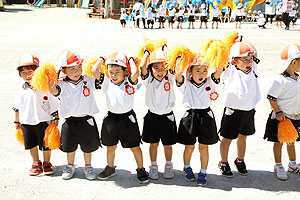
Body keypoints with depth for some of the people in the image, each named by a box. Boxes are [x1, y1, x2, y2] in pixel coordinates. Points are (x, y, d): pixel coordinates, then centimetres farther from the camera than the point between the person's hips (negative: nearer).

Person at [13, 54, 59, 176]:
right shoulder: (21, 91, 0)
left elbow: (54, 105, -3)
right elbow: (17, 108, 11)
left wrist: (56, 118, -3)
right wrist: (17, 122, 14)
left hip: (44, 121, -3)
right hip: (27, 122, 3)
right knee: (31, 144, 13)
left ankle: (46, 163, 27)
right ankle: (36, 163, 32)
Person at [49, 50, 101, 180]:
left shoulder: (88, 81, -4)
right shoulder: (63, 84, -7)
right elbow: (54, 91, -24)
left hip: (87, 120, 0)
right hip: (70, 121, 0)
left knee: (88, 146, 15)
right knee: (70, 146, 17)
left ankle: (88, 167, 36)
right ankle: (70, 166, 39)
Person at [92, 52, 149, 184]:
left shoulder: (129, 82, -7)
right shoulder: (106, 82, 1)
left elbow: (135, 73, -27)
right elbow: (94, 70, -8)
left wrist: (131, 60, -10)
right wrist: (102, 59, 4)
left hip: (128, 118, -3)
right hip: (111, 118, 3)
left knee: (135, 147, 9)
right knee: (110, 147, 17)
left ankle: (141, 170, 25)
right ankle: (110, 168, 38)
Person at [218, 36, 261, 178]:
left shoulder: (253, 68, 0)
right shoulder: (230, 71, -14)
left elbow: (254, 52, 12)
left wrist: (241, 41, 5)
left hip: (249, 110, 5)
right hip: (233, 111, -4)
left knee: (242, 137, 20)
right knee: (227, 138, 8)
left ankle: (240, 161, 39)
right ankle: (224, 163, 28)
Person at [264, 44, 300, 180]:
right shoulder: (281, 80, -21)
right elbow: (271, 98, -19)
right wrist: (278, 112, -19)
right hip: (281, 117, -7)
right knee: (279, 142, 7)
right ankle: (278, 167, 22)